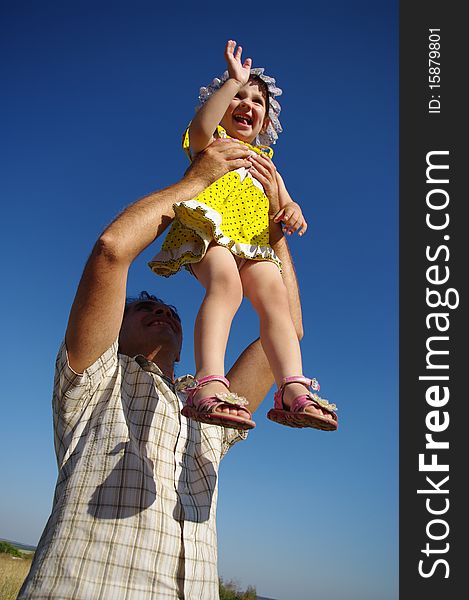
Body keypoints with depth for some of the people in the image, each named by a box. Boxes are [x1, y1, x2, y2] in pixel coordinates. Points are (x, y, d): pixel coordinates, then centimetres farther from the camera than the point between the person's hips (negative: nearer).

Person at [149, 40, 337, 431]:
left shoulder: (264, 161, 37)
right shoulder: (211, 143, 24)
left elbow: (285, 202, 24)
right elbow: (200, 127, -2)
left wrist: (292, 210, 0)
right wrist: (234, 80, 0)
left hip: (253, 241, 4)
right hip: (208, 227, -4)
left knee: (274, 295, -23)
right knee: (226, 282, -34)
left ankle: (293, 391, -35)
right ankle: (209, 384, -47)